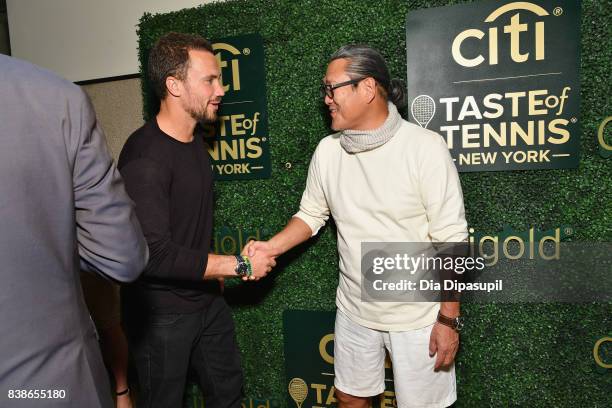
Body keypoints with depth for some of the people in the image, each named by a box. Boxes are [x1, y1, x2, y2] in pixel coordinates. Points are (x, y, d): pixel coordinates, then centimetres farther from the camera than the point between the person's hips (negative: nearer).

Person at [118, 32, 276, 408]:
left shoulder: (195, 137, 3)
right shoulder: (145, 157, -25)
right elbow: (155, 254, -29)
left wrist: (213, 272, 13)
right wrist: (239, 265, -22)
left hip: (208, 298, 8)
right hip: (162, 314, -8)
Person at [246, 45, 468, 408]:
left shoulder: (425, 147, -17)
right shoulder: (327, 151, -2)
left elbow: (451, 239, -15)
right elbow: (311, 215, 8)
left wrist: (449, 318, -12)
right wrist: (272, 246, -9)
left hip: (417, 316, -4)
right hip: (354, 310, 5)